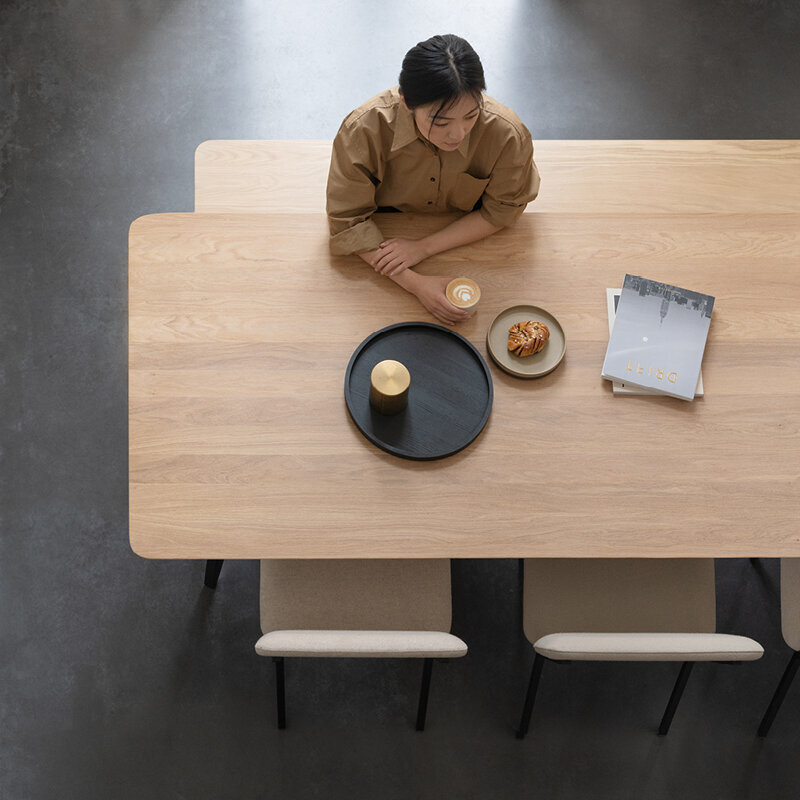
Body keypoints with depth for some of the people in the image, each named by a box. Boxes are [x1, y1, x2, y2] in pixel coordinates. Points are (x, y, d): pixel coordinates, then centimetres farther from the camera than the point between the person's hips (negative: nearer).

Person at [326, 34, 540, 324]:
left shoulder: (507, 134, -29)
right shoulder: (364, 130, -31)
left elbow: (499, 212, -13)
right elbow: (348, 220, -22)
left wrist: (424, 247, -25)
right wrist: (416, 283, -32)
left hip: (467, 238, -1)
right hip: (387, 232, 1)